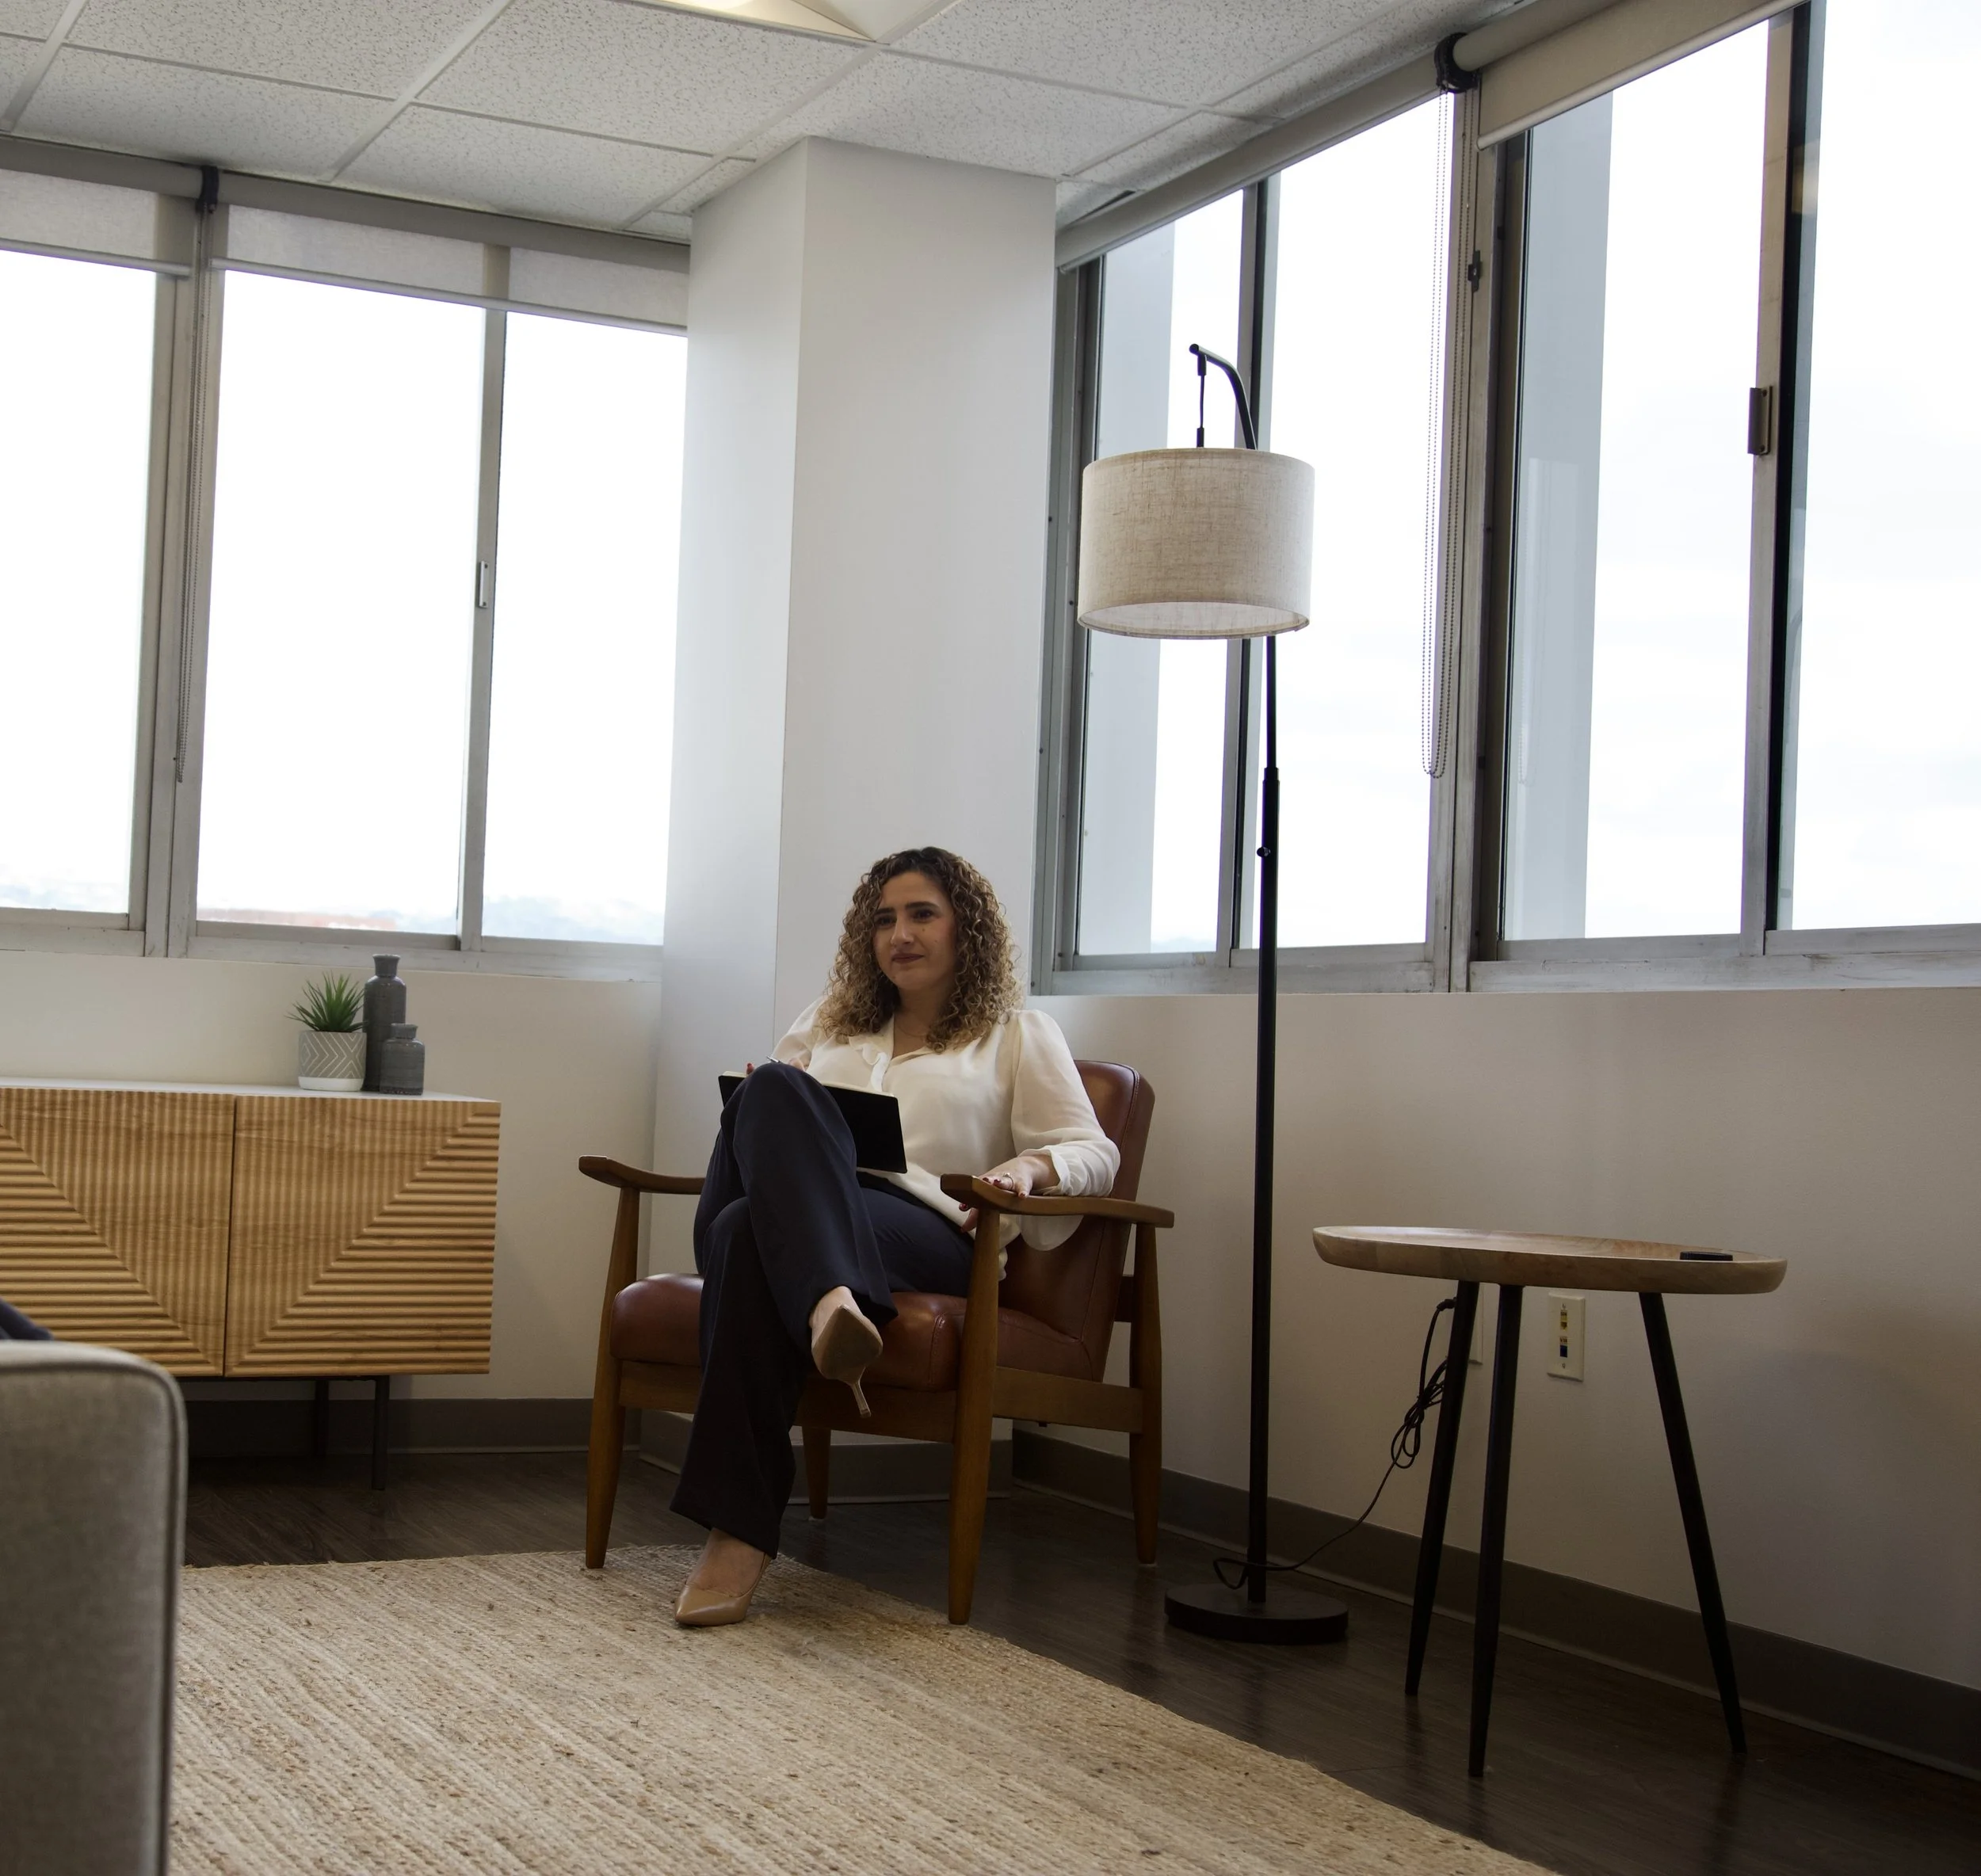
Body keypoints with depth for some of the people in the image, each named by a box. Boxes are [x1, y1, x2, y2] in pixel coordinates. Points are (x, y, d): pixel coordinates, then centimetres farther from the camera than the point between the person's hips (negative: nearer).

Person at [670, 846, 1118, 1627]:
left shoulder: (1019, 1035, 23)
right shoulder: (830, 1022, 35)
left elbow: (1096, 1153, 14)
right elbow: (771, 1102, 32)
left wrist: (1032, 1165, -10)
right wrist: (761, 1119, 6)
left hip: (925, 1235, -3)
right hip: (802, 1220, 3)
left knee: (749, 1231, -38)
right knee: (772, 1089, -34)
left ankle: (737, 1527, -48)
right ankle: (830, 1304, -57)